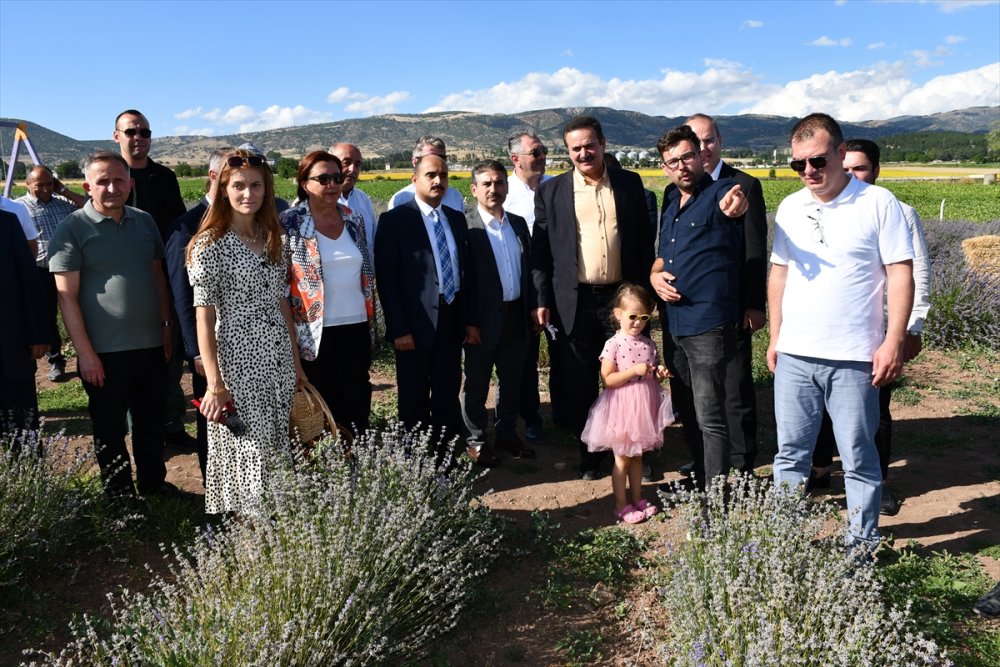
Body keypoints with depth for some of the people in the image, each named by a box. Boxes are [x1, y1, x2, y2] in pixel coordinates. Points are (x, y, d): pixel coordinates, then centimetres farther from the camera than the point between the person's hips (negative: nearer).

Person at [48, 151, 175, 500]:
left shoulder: (144, 221, 6)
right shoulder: (71, 229, -8)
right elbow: (67, 296, -11)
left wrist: (166, 326, 9)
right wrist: (85, 353, -14)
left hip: (150, 345, 4)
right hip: (104, 353, -4)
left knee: (151, 422, 18)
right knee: (110, 431, 10)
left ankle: (153, 481, 36)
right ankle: (120, 494, 27)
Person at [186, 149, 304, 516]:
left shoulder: (271, 238, 10)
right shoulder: (210, 244, -9)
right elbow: (204, 317, -11)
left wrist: (296, 362, 12)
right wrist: (214, 383, -14)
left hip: (279, 362, 6)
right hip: (238, 364, -6)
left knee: (278, 452, 12)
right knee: (248, 454, 1)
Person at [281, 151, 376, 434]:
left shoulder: (354, 220, 8)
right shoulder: (290, 223, -5)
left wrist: (371, 326, 13)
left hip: (357, 329, 4)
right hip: (316, 334, -4)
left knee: (356, 411, 9)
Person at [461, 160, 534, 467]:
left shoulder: (519, 223, 9)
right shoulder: (465, 227, -11)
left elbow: (528, 269, 12)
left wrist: (532, 309, 8)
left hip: (516, 316, 6)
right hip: (483, 318, -6)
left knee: (511, 381, 17)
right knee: (477, 383, 9)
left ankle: (507, 434, 32)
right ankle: (476, 440, 23)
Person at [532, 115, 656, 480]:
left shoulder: (630, 184, 5)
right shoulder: (551, 191, 3)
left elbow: (644, 243, 8)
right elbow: (540, 250, 3)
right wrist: (541, 302, -3)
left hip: (622, 298, 1)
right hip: (574, 303, 0)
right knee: (580, 386, 8)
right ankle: (589, 455, 24)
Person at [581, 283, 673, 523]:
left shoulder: (648, 344, 5)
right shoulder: (613, 344, -13)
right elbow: (607, 380, -18)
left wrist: (659, 373, -6)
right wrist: (634, 371, -24)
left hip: (644, 408, 6)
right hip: (623, 410, -5)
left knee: (637, 457, 17)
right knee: (622, 459, 4)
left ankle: (637, 499, 29)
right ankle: (621, 506, 14)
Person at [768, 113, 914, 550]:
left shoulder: (878, 203, -4)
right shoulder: (789, 208, 9)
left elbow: (900, 274, -5)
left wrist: (893, 341, -11)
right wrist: (775, 336, 12)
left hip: (853, 358, -4)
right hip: (794, 355, 4)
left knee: (859, 458, 7)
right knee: (790, 453, 12)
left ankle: (862, 546, 22)